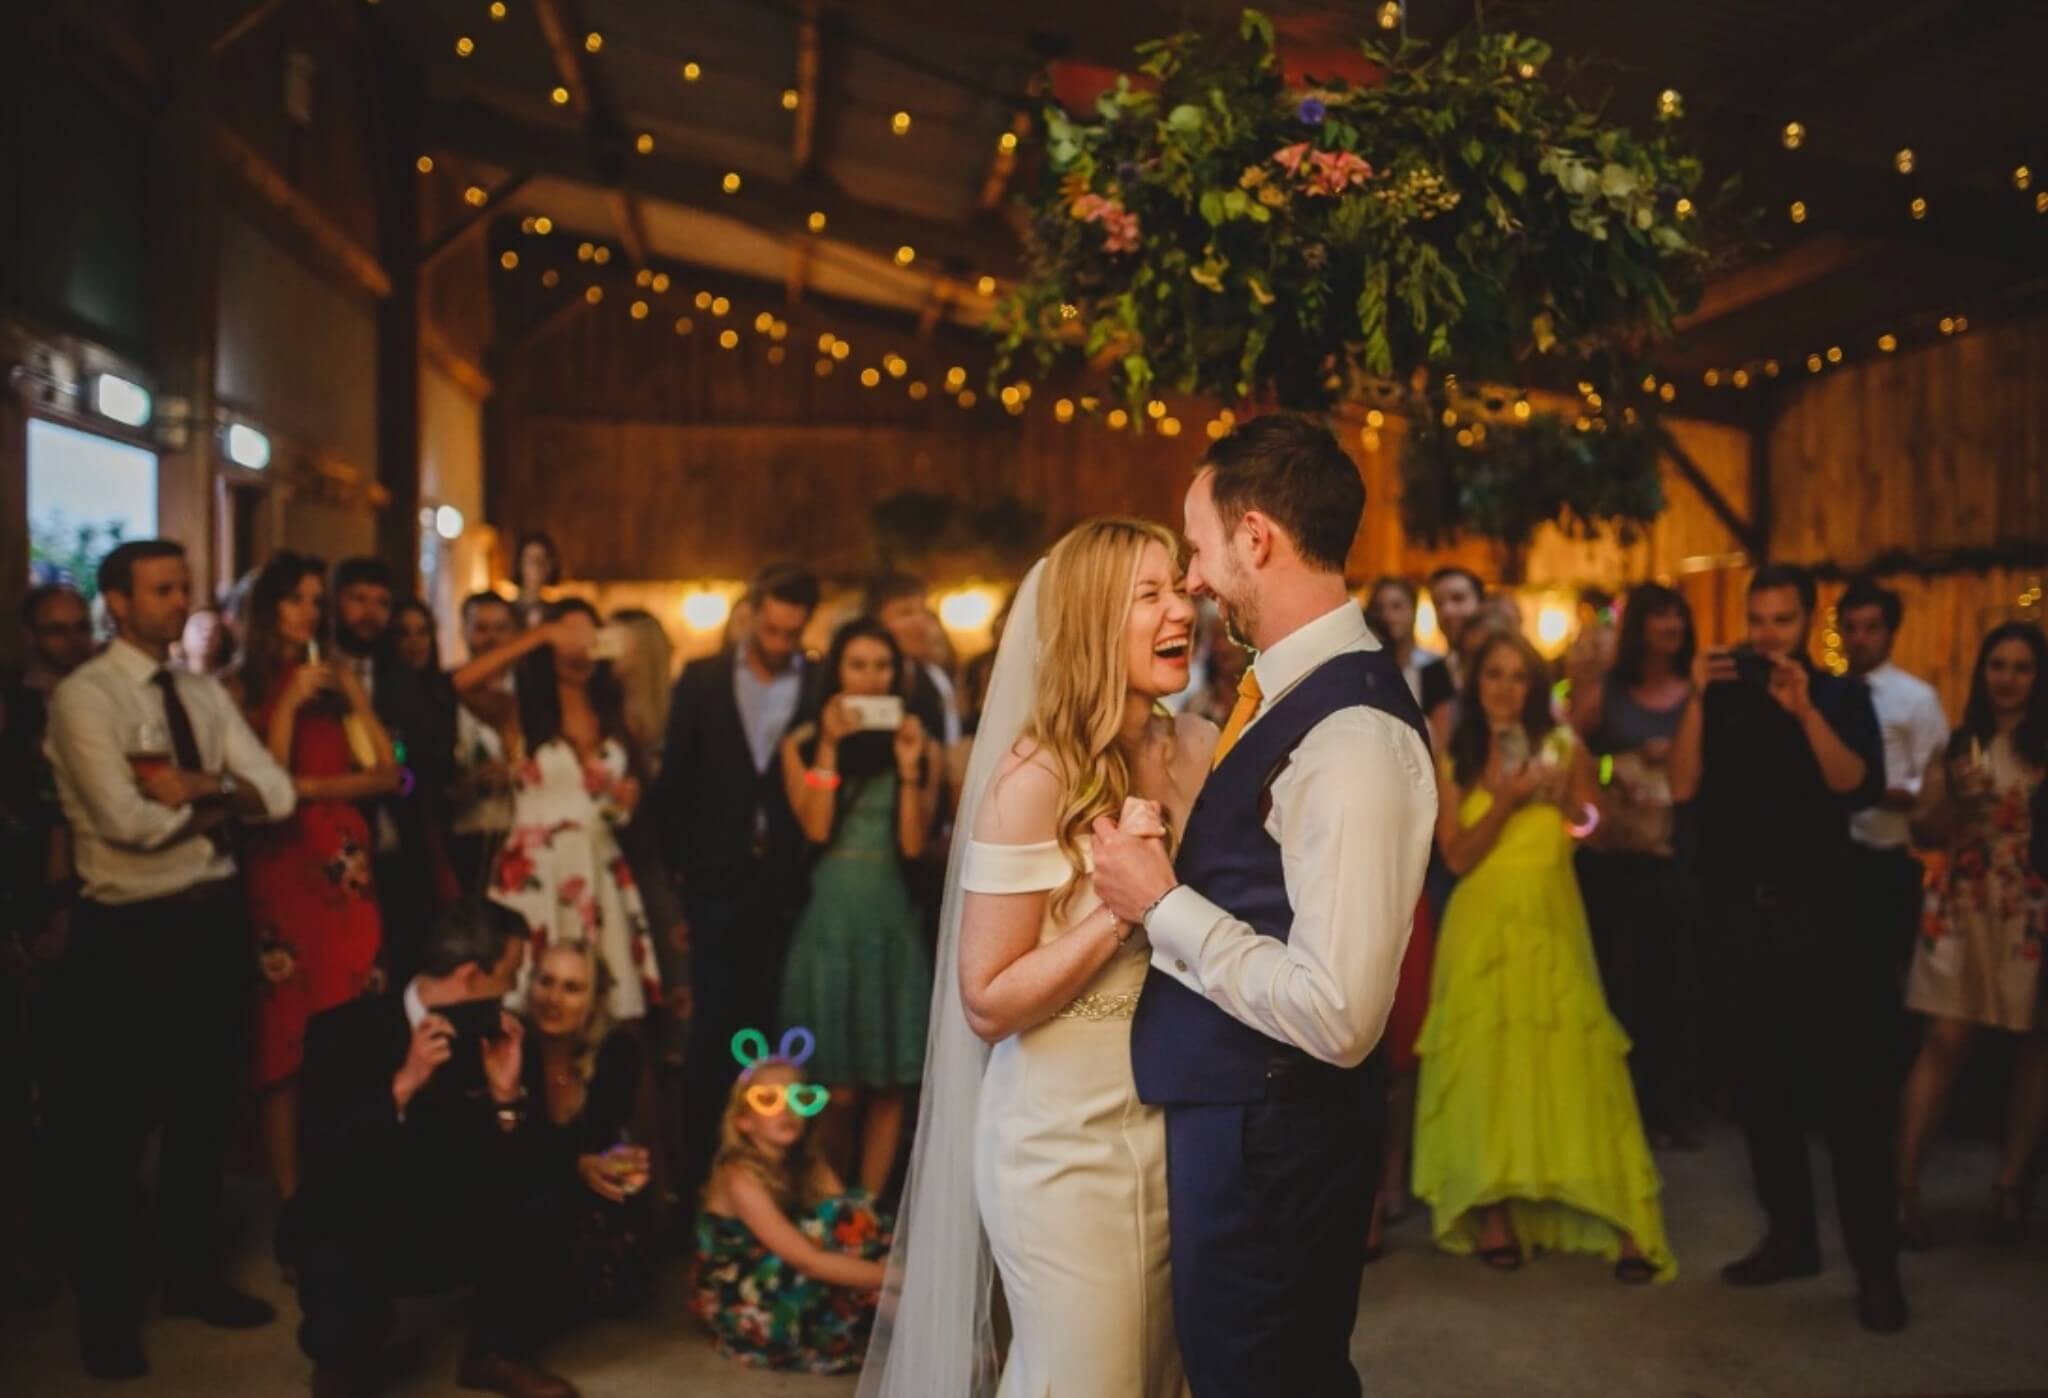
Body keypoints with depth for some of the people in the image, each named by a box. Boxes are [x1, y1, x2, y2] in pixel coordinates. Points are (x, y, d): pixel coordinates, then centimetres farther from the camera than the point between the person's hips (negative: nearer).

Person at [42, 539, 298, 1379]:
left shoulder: (206, 696, 9)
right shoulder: (84, 697, -11)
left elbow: (277, 794, 0)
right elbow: (128, 821, -22)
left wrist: (193, 787, -15)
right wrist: (220, 801, -8)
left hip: (215, 920, 7)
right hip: (130, 932, -6)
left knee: (207, 1109, 18)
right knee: (110, 1126, 7)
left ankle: (194, 1276, 36)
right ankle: (107, 1312, 23)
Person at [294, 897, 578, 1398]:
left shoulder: (494, 1036, -8)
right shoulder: (343, 1031, -17)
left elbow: (513, 1176, -9)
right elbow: (323, 1164, -27)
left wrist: (507, 1095, -26)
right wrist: (402, 1085, -37)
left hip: (451, 1229, 3)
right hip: (354, 1232, -3)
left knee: (529, 1219, -25)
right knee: (345, 1336, -30)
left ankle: (498, 1351, 6)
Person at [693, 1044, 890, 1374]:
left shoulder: (808, 1162, -1)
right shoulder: (740, 1177, -24)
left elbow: (853, 1217, -14)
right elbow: (808, 1259, -31)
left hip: (783, 1284, 7)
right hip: (743, 1305, -7)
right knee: (836, 1223, -28)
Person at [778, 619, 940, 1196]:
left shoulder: (920, 744, 5)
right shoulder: (803, 742, 4)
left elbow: (913, 843, -3)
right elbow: (815, 829, -9)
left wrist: (909, 765, -12)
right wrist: (829, 747, -11)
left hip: (893, 921, 2)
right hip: (829, 918, -2)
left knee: (888, 1083, 4)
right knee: (837, 1089, -2)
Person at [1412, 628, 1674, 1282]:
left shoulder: (1564, 748, 2)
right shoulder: (1452, 760, 3)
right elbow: (1456, 856, -4)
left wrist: (1567, 799, -16)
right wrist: (1506, 800, -15)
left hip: (1551, 925, -1)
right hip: (1483, 928, 1)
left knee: (1571, 1064, -5)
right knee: (1485, 1068, 1)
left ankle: (1620, 1223, -4)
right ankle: (1491, 1215, 9)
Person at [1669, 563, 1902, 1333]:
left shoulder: (1840, 695, 3)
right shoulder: (1724, 695, 7)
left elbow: (1859, 786, -13)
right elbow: (1683, 786, -5)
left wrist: (1805, 710, -23)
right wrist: (1696, 699, -14)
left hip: (1818, 914, -3)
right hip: (1740, 916, 3)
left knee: (1848, 1085, -3)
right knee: (1762, 1084, 9)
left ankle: (1875, 1263, 2)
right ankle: (1791, 1236, 20)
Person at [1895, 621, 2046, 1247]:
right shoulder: (1958, 746, 8)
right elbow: (1927, 831, 8)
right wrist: (1954, 798, -9)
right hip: (1962, 910, 1)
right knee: (1944, 1043, -5)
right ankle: (1904, 1184, -7)